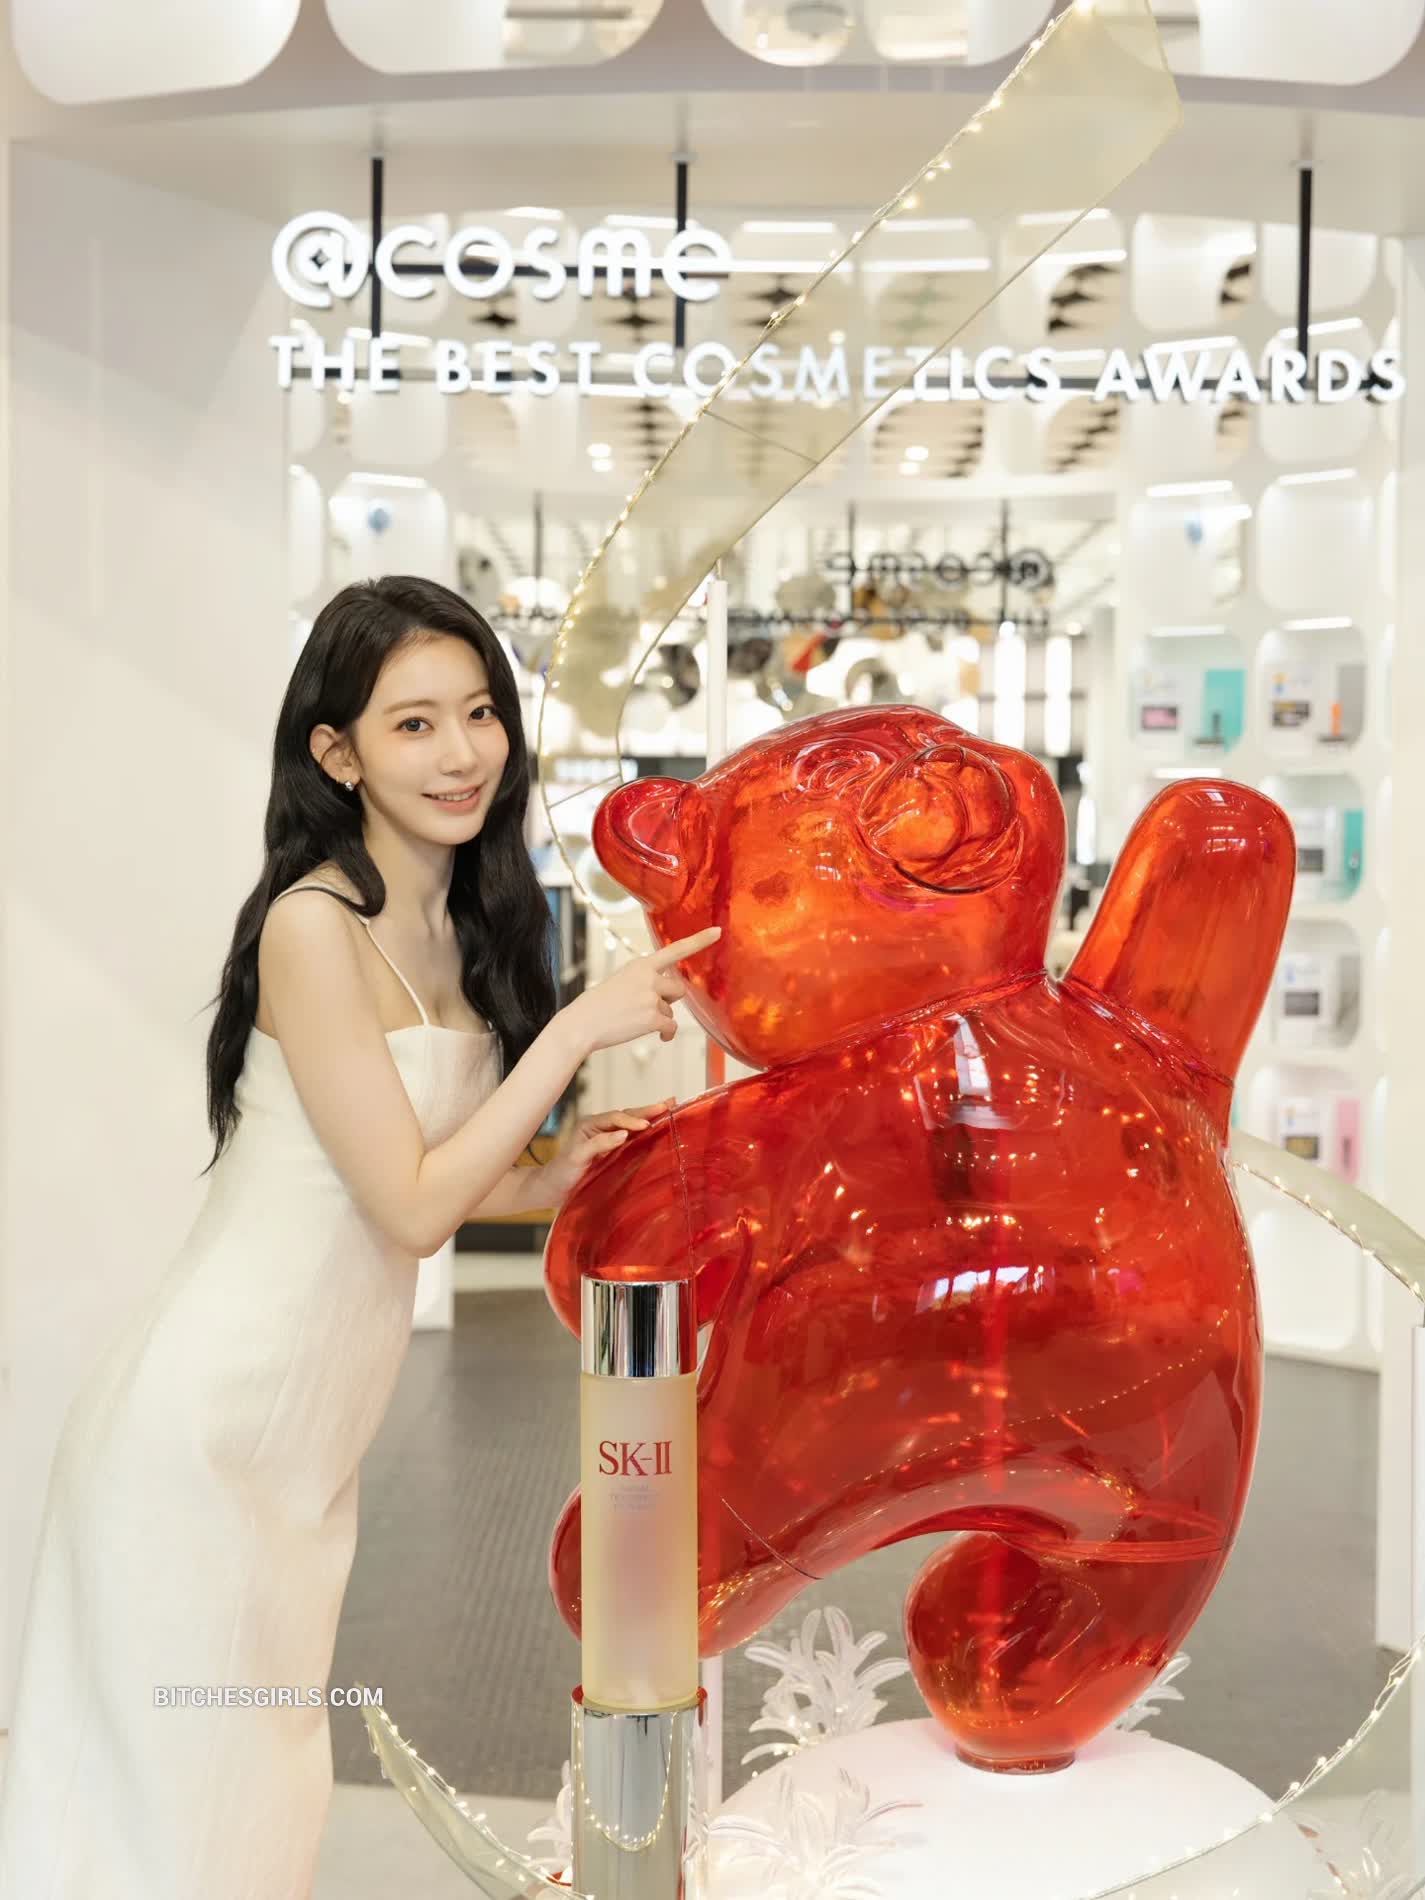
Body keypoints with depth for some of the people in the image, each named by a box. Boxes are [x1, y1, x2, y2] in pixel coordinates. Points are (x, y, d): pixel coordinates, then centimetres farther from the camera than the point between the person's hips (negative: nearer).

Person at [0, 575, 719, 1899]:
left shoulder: (460, 930, 6)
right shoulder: (314, 923, -18)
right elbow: (410, 1204, -18)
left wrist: (553, 1178, -2)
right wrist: (578, 1030, -18)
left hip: (306, 1433, 8)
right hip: (210, 1421, -8)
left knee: (265, 1789, 18)